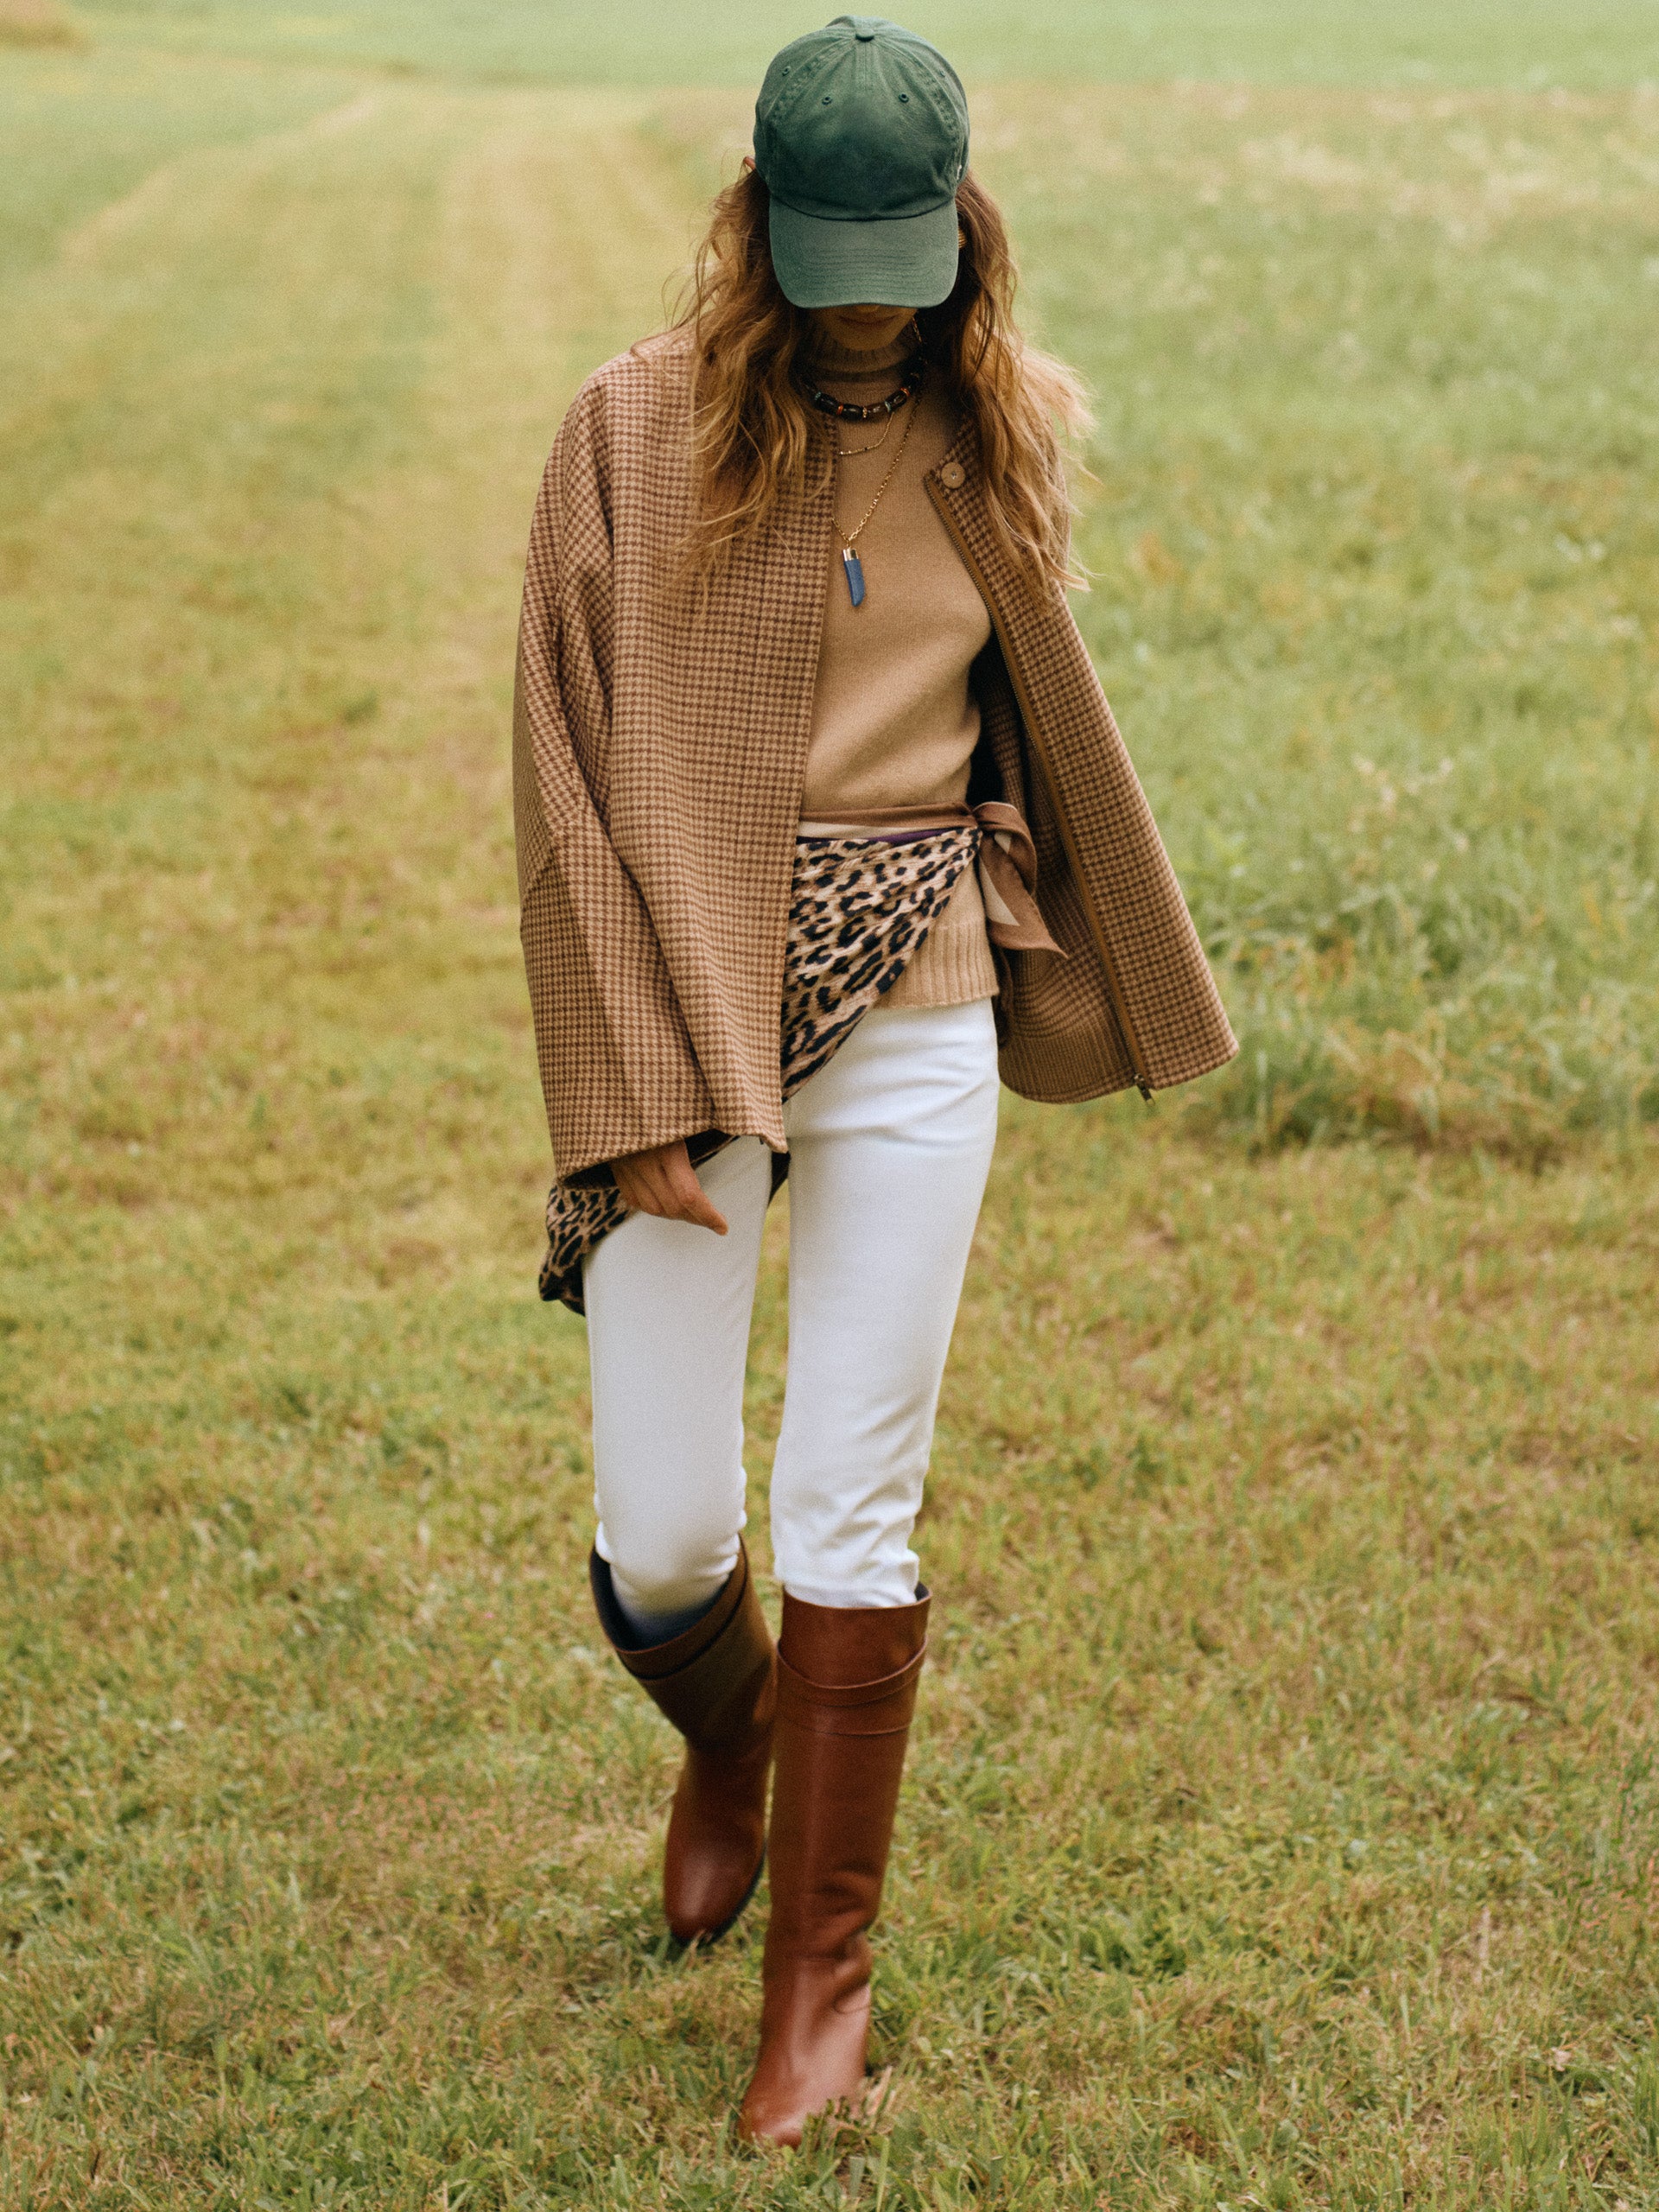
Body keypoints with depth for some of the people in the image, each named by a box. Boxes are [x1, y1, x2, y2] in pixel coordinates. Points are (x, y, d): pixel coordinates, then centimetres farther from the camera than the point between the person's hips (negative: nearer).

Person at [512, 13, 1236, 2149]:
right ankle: (727, 1739, 37)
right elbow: (566, 775, -7)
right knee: (663, 1535, 0)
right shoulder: (639, 429, -7)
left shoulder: (998, 435, 4)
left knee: (853, 1511, 4)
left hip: (916, 1020, 2)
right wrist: (643, 1092, -11)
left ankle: (823, 1974, 19)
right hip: (686, 1005, -2)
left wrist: (1119, 989, 24)